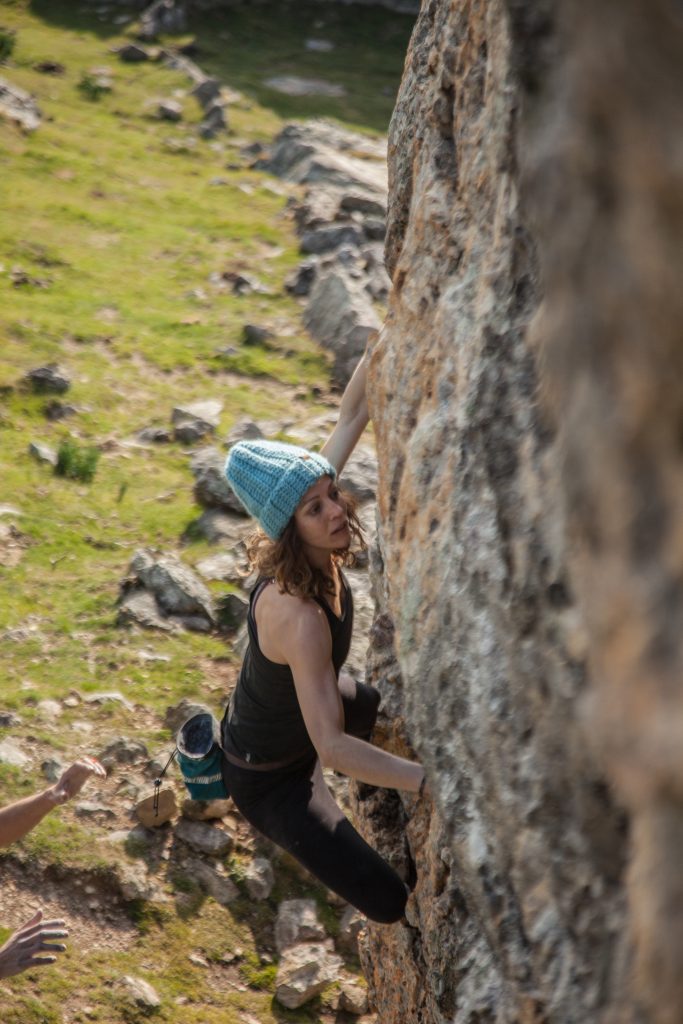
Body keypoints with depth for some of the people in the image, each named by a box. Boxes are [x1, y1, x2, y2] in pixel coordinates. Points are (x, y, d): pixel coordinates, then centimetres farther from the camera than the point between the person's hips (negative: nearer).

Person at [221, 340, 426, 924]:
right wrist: (432, 782, -46)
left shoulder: (316, 554, -19)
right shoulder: (298, 616, -40)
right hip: (267, 773, -8)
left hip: (302, 702, 9)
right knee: (387, 902, -14)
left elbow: (354, 412, -18)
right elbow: (331, 746, -41)